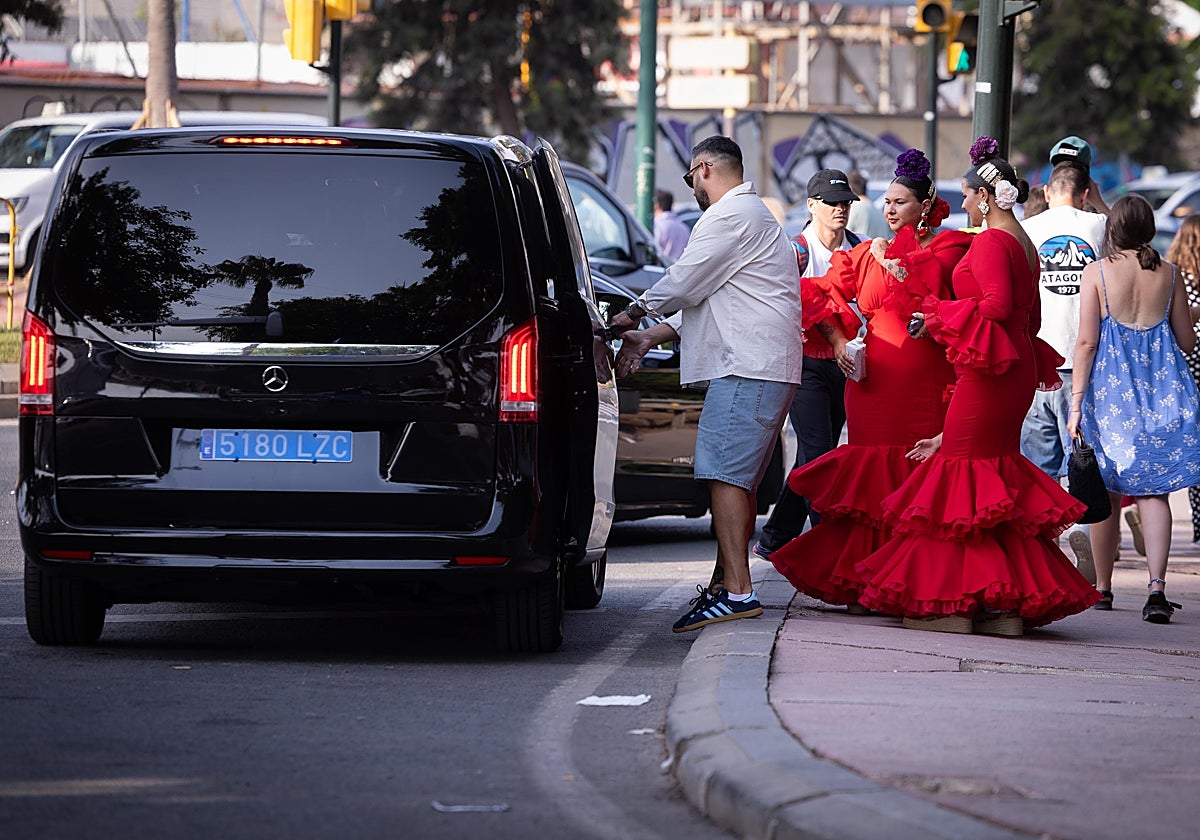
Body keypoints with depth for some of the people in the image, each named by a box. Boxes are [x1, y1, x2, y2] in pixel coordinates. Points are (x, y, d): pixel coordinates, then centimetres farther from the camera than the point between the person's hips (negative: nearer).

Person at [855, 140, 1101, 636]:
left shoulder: (991, 242, -13)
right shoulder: (1024, 243, 16)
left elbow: (997, 305, -24)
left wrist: (939, 316, -12)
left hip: (987, 371, -9)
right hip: (1019, 368, 9)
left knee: (964, 467, -5)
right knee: (999, 470, 11)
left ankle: (952, 601, -6)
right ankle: (1008, 602, 8)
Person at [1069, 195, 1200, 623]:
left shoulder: (1098, 272, -5)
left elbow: (1087, 341, -8)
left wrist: (1077, 401, -4)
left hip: (1110, 387, -1)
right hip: (1161, 385, 1)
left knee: (1106, 492, 11)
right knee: (1153, 491, 0)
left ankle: (1102, 587, 20)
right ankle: (1157, 587, -16)